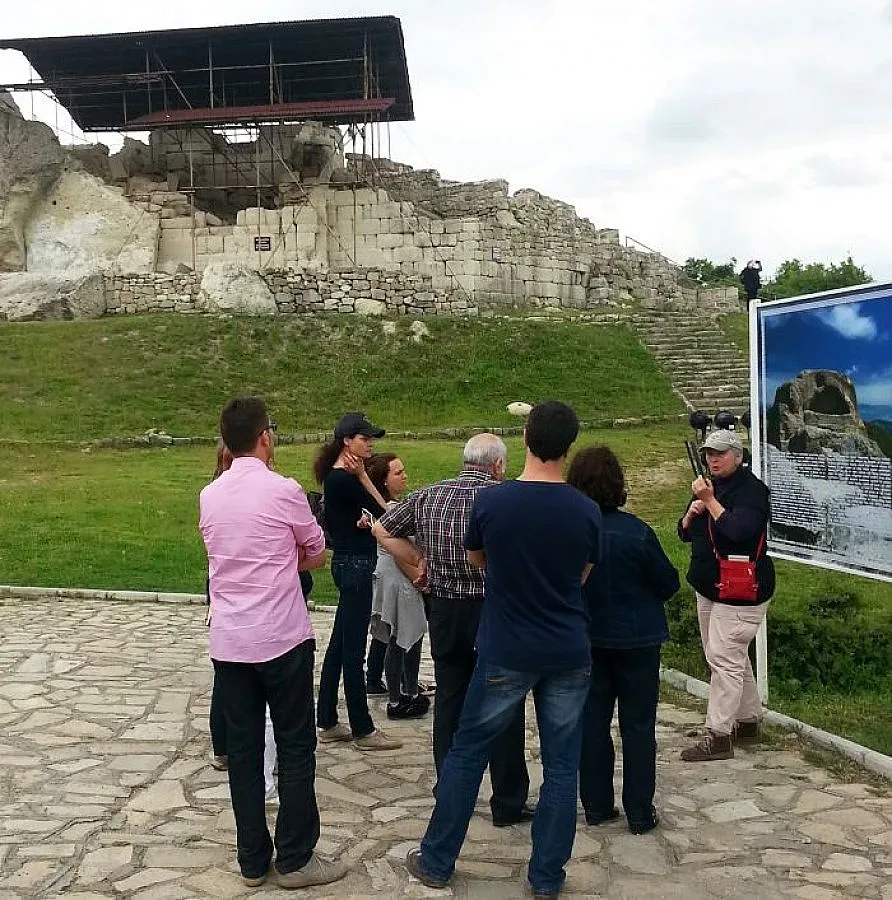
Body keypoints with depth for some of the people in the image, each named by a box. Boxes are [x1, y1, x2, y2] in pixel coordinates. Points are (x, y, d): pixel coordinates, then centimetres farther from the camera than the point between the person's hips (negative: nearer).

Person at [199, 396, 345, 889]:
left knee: (242, 750, 12)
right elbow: (316, 554, 3)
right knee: (295, 748, 7)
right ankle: (295, 860, 15)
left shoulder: (209, 496, 5)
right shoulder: (284, 491, -11)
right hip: (282, 640, -5)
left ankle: (252, 860, 21)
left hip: (228, 642, 5)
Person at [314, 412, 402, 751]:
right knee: (353, 650, -2)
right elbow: (381, 512, -12)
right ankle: (363, 730, 7)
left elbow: (369, 513, 9)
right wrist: (362, 475, -10)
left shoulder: (339, 476, 13)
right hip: (355, 566, -10)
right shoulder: (343, 479, -17)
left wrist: (364, 518, -12)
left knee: (339, 645, 14)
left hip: (351, 564, 10)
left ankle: (327, 723, 23)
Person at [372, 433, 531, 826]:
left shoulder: (428, 495, 2)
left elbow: (381, 530, 10)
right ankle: (508, 804, 15)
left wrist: (420, 560, 8)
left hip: (444, 611, 4)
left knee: (449, 701, 15)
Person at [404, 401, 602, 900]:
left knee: (467, 753, 13)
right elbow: (582, 576, 7)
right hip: (569, 654, 1)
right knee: (561, 765, 12)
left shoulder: (491, 501, -12)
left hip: (506, 653, -1)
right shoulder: (588, 511, -8)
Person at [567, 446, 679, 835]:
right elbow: (669, 583, -8)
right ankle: (640, 813, 15)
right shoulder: (635, 532, -20)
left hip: (587, 639, 3)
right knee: (638, 724, 8)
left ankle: (596, 806, 23)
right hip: (636, 639, -3)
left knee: (592, 722, 14)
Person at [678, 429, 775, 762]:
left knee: (724, 659, -10)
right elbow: (685, 534, 16)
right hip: (709, 587, 9)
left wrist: (710, 500, -25)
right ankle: (748, 722, 29)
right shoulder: (709, 486, 15)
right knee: (732, 659, 16)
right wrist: (691, 513, -4)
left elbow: (738, 530, -29)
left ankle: (718, 736, -7)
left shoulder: (751, 489, -12)